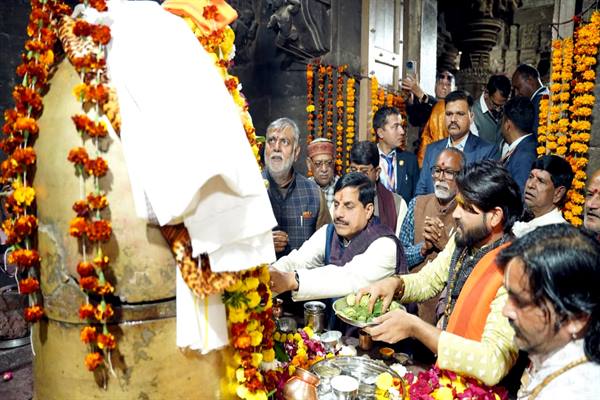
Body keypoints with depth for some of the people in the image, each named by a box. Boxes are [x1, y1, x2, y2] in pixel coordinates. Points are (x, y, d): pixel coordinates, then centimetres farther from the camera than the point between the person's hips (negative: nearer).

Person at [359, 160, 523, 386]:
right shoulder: (462, 240, -5)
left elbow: (495, 365, -32)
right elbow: (427, 280, 9)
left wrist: (414, 327, -30)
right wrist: (395, 284, -12)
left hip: (473, 382, -6)